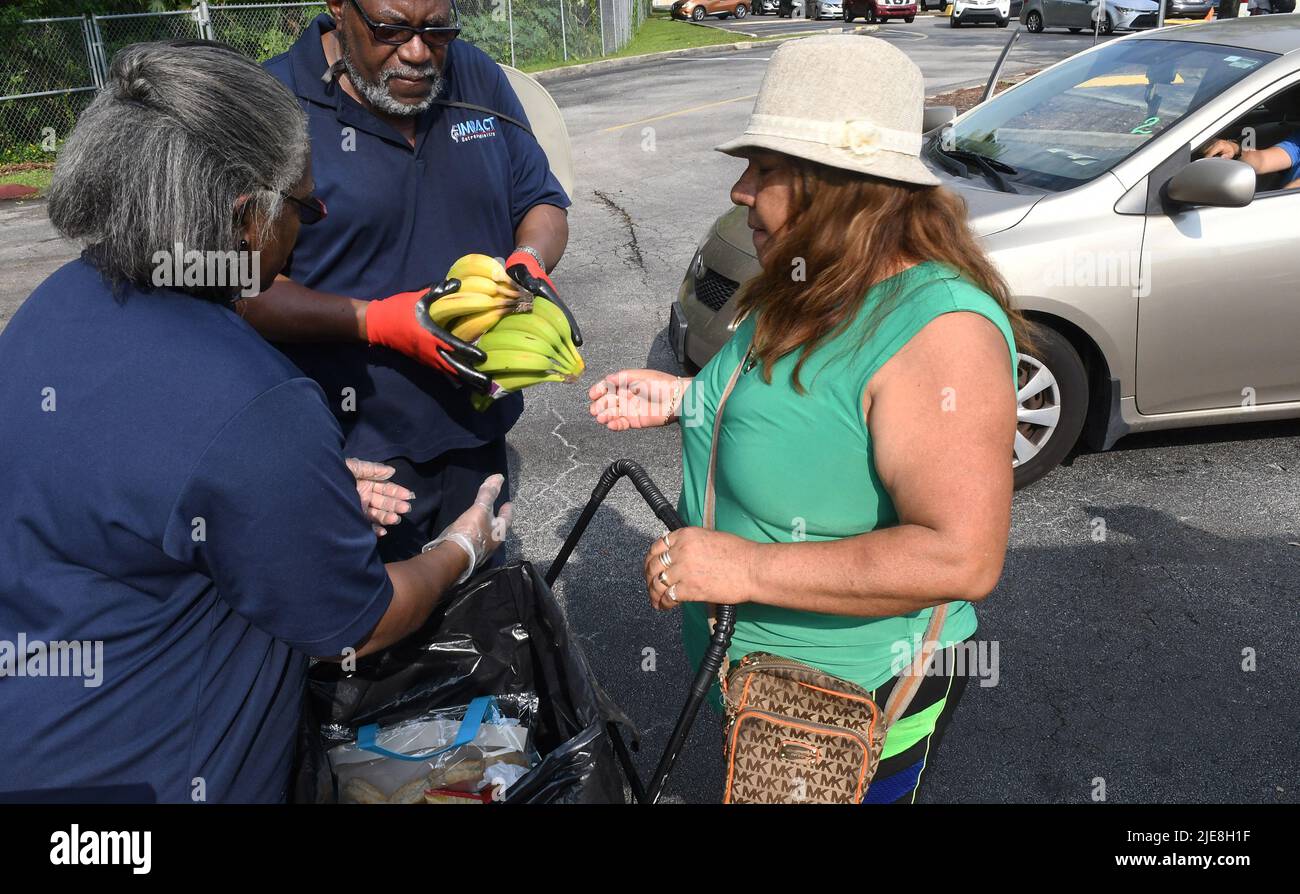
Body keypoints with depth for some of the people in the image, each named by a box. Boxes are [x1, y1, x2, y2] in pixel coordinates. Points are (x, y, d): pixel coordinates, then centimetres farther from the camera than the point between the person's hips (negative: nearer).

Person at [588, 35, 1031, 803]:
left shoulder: (940, 328, -29)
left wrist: (747, 568, -33)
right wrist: (683, 400, 3)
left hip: (859, 707, -8)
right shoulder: (809, 293, 0)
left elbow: (963, 558, -34)